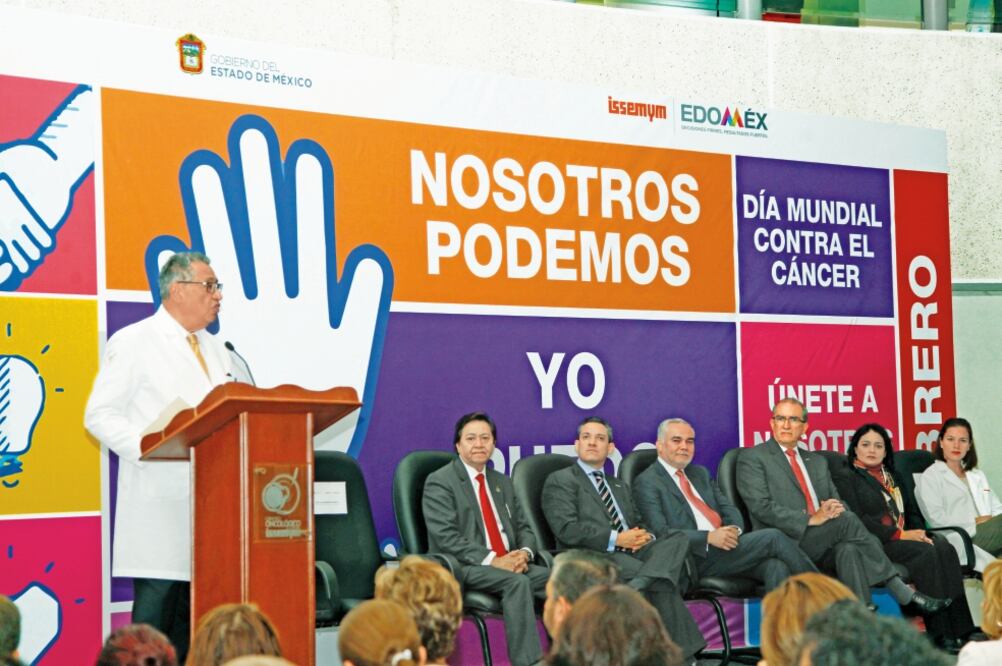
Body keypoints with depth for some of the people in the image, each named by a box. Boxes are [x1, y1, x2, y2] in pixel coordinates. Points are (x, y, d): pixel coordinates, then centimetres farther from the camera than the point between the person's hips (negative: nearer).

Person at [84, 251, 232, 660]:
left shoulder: (214, 350, 18)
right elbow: (100, 415, -7)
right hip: (159, 504, -6)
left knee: (193, 618, 7)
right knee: (155, 615, -6)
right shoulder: (132, 343, -2)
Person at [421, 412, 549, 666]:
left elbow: (523, 528, 19)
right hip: (462, 568, -6)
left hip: (510, 563, 6)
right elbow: (447, 537, -12)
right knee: (518, 582, -35)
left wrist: (524, 553, -6)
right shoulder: (439, 482, 0)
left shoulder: (503, 483, 23)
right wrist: (492, 560, -21)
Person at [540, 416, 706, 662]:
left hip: (632, 553, 6)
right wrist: (616, 539, -14)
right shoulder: (560, 481, 8)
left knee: (677, 539, -27)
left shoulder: (619, 486, 32)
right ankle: (681, 654, -30)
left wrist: (645, 537, 0)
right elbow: (567, 530, -7)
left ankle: (639, 586, -50)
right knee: (661, 582, -31)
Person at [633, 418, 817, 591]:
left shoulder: (700, 473, 24)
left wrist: (734, 529, -6)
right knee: (773, 537, -20)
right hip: (698, 559, -7)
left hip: (726, 546, 7)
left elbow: (729, 509, 19)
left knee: (776, 566, -25)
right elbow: (660, 533, -11)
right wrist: (709, 537, -21)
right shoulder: (646, 483, 0)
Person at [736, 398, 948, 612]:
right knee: (848, 520, -28)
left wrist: (836, 509, -6)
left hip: (822, 548, 5)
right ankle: (905, 595, -26)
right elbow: (761, 507, -8)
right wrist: (810, 519, -18)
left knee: (848, 549, -32)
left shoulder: (817, 462, 26)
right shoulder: (752, 458, 5)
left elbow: (837, 502, 22)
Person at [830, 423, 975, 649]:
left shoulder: (891, 476, 27)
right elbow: (855, 519, -9)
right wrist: (899, 534, -13)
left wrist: (919, 533, -1)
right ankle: (940, 633, -30)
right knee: (926, 553, -29)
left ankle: (957, 628, -30)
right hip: (872, 543, -6)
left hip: (903, 536, 6)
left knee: (944, 548, -23)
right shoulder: (844, 475, 4)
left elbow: (912, 512, 23)